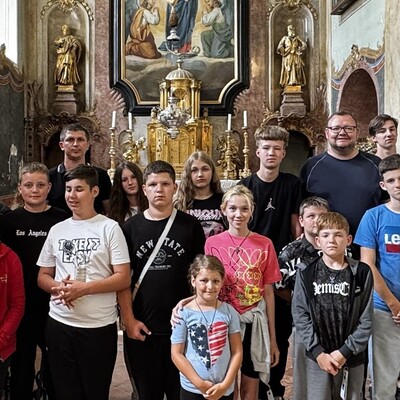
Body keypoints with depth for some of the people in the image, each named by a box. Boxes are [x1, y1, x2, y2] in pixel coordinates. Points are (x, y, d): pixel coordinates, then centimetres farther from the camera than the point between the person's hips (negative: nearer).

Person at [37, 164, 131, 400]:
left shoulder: (109, 228, -6)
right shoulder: (57, 230, 8)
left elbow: (123, 278, -10)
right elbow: (43, 276, 12)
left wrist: (83, 288, -19)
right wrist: (58, 287, -10)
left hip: (100, 326, -4)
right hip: (59, 324, 4)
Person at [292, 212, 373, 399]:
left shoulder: (361, 273, -1)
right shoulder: (306, 273, -1)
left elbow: (366, 319, -2)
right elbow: (300, 315, -4)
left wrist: (345, 352, -9)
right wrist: (318, 352, -10)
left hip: (351, 358, 1)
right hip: (316, 357, 0)